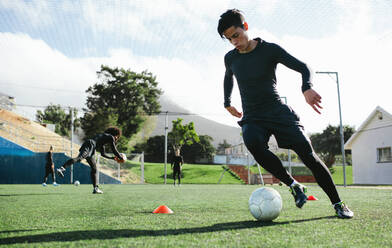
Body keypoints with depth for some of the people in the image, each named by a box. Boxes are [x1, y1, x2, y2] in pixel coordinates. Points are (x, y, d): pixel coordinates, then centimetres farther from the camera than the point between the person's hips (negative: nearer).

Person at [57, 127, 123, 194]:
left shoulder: (102, 137, 36)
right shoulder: (111, 137, 12)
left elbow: (103, 154, 41)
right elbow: (114, 150, 9)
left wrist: (112, 158, 45)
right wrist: (120, 158, 23)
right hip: (90, 146, -9)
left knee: (94, 169, 13)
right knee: (78, 158, -33)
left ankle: (95, 188, 15)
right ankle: (61, 169, -53)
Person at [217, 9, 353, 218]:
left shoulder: (269, 50, -5)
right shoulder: (230, 58, 7)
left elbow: (303, 67, -5)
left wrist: (307, 88, -25)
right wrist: (227, 103, 27)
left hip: (278, 112, -2)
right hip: (252, 118, 2)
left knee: (306, 152, -15)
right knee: (252, 143, -34)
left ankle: (338, 204, 0)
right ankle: (293, 185, -18)